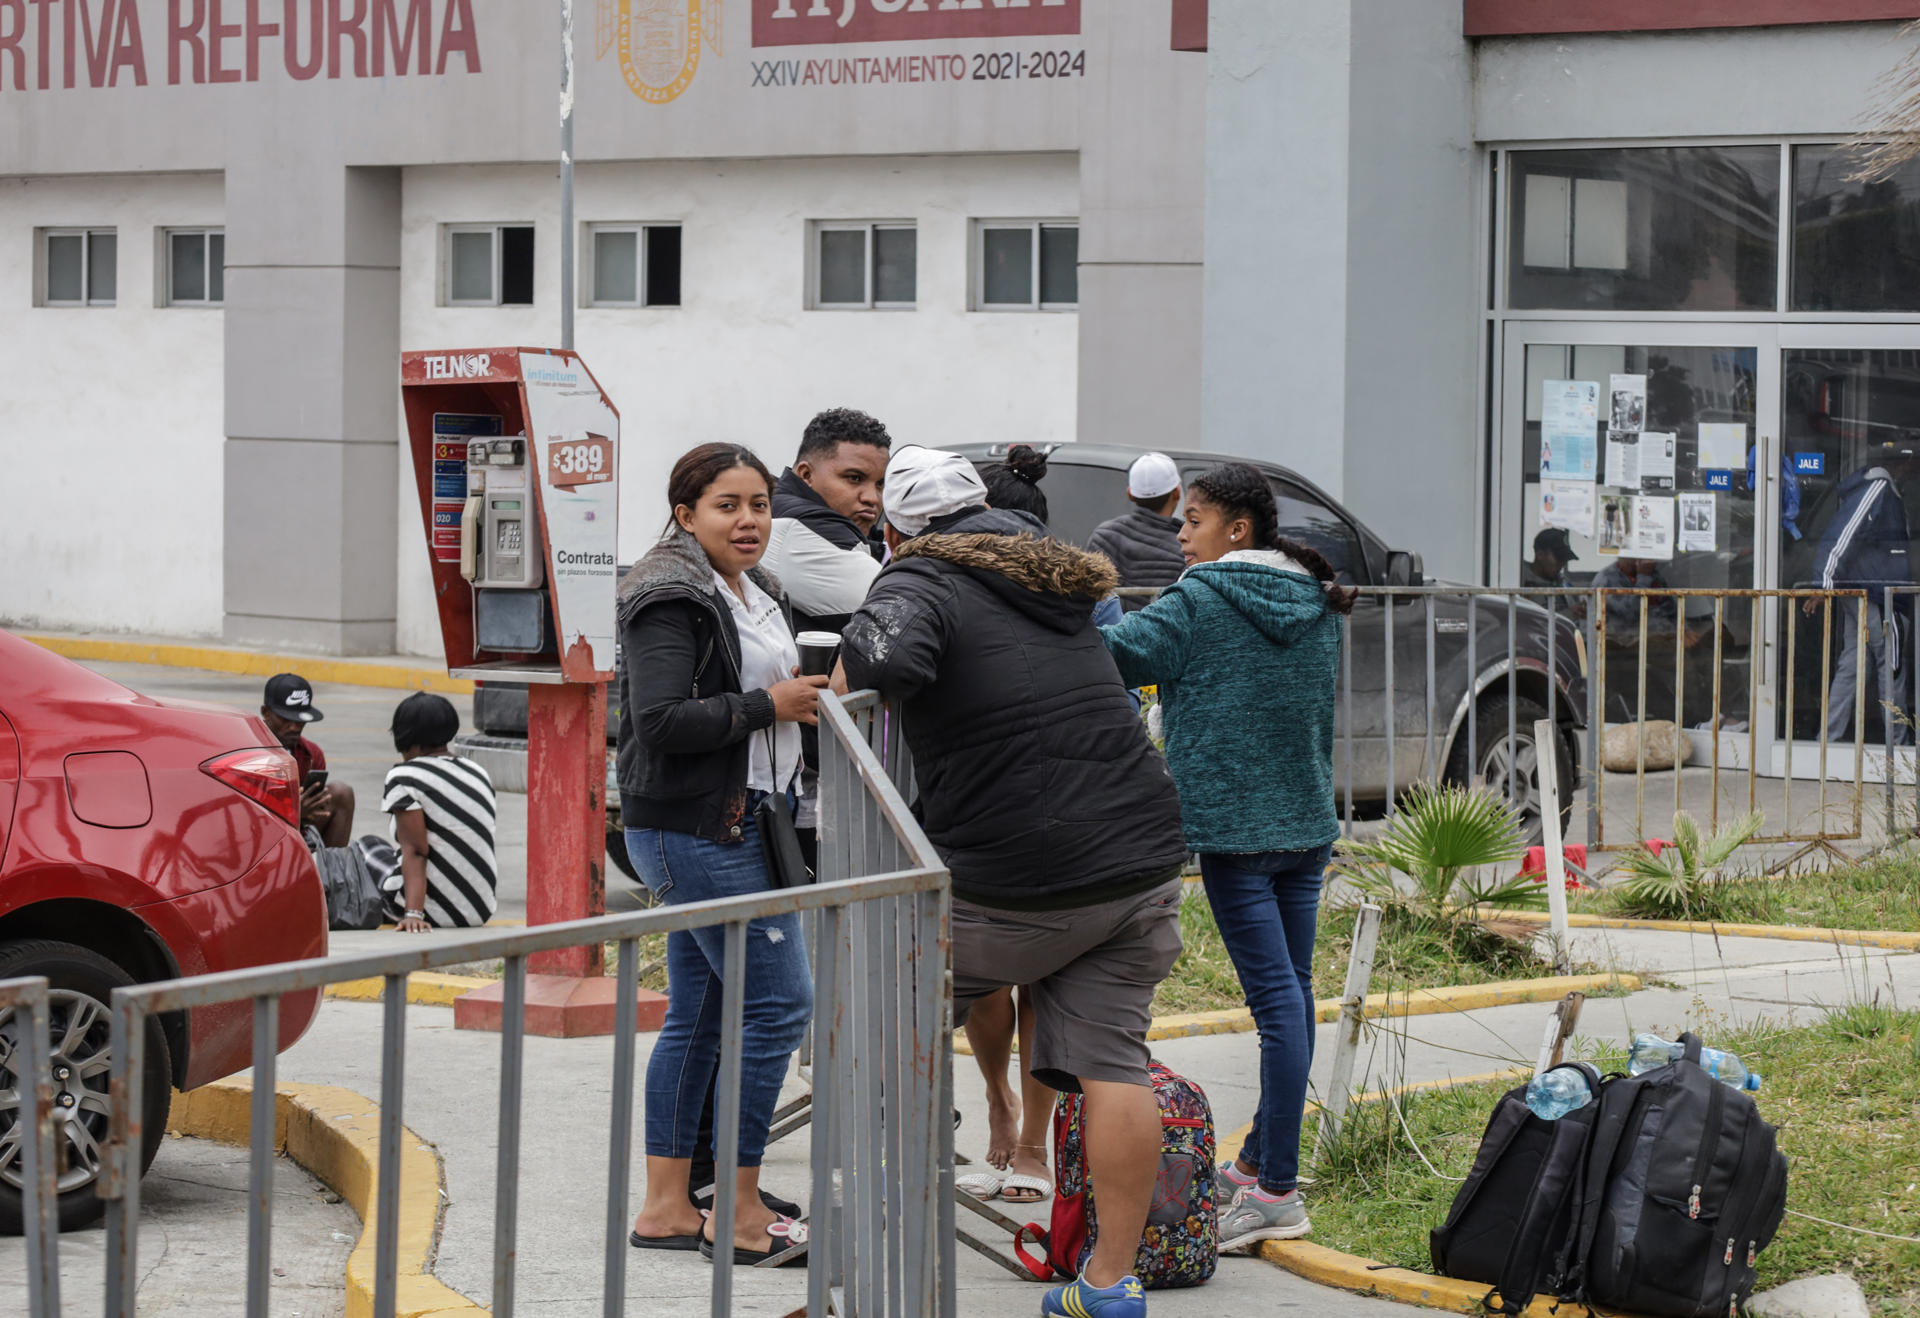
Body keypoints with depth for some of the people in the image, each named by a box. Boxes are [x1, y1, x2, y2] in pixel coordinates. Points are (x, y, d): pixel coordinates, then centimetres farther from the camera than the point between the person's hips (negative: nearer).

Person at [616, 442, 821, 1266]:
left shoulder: (755, 594, 17)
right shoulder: (672, 598, -14)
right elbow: (661, 719, -23)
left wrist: (811, 692, 12)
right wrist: (768, 705, -18)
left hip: (734, 823, 10)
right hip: (695, 828, -10)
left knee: (699, 1016, 11)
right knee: (778, 1003, -9)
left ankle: (666, 1207, 15)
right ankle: (742, 1218, -3)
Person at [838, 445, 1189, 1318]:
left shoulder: (918, 584, -6)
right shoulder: (1056, 585, 18)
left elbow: (894, 659, -27)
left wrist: (850, 669, -6)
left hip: (1016, 885, -5)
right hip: (1141, 861, 5)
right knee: (1110, 1063, 6)